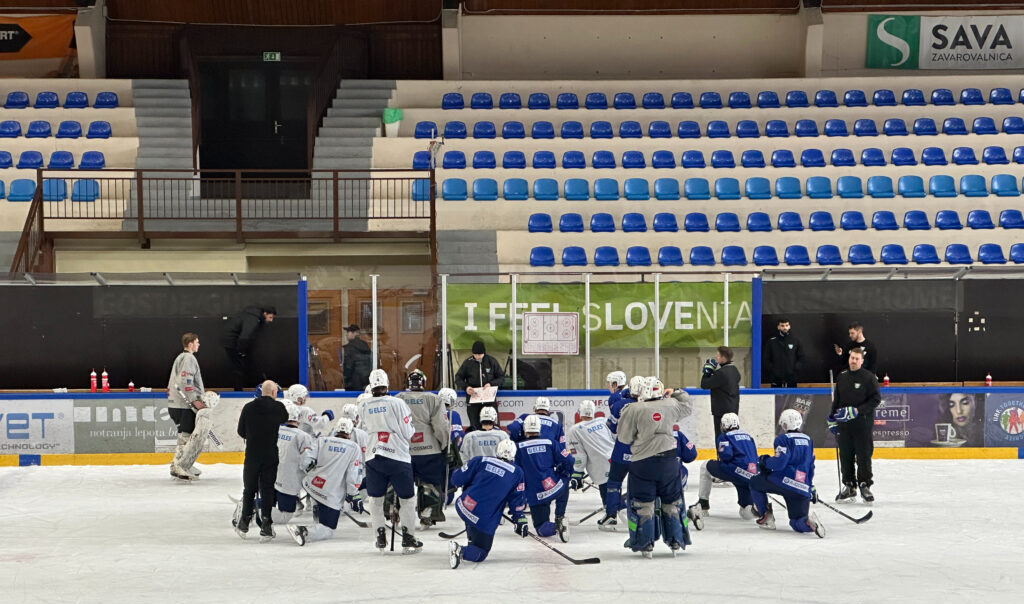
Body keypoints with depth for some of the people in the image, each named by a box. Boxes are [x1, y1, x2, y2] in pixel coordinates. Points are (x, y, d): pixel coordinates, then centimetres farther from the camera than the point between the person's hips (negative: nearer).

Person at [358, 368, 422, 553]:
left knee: (375, 499, 15)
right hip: (398, 457, -3)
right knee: (406, 498, 10)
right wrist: (411, 431, 15)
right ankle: (408, 539, 11)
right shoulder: (397, 403, -8)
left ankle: (380, 537, 14)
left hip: (373, 458, 3)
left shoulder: (363, 406, 2)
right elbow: (407, 433, -6)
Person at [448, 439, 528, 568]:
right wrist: (520, 520, 17)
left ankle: (471, 539, 32)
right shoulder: (517, 472, 5)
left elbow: (457, 479, 8)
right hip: (485, 521, -3)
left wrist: (467, 486, 29)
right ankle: (461, 551, -20)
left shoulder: (480, 461, 5)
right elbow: (517, 501, 7)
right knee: (481, 553, 8)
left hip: (462, 507, 3)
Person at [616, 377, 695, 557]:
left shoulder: (634, 409, -10)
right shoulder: (671, 405, -1)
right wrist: (679, 393, 37)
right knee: (672, 501, 16)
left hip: (643, 462, -3)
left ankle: (645, 544, 3)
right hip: (669, 460, 3)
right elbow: (687, 408, 21)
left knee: (642, 503, 5)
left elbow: (624, 437, -3)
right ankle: (676, 542, 18)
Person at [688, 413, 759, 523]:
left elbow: (726, 455, -10)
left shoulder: (725, 437, 5)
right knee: (746, 514, 16)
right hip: (752, 476, 6)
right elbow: (755, 458, 23)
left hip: (737, 472, -6)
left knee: (706, 466, 20)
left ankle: (703, 503, 16)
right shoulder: (748, 436, 25)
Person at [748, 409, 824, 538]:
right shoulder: (807, 440, 19)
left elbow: (779, 463, -15)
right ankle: (809, 521, -24)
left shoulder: (783, 439, -3)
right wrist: (811, 487, 34)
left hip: (785, 482, -6)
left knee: (755, 483, 20)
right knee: (797, 523, 12)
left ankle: (766, 518, 16)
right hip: (803, 488, 6)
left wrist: (765, 461, 6)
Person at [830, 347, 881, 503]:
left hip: (863, 424, -4)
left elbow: (876, 399, -8)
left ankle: (865, 485, 7)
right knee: (845, 456, 5)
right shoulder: (841, 377, 12)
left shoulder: (869, 377, -3)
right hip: (844, 423, 5)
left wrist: (858, 410, -16)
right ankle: (849, 486, 13)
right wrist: (832, 419, 16)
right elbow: (836, 400, 20)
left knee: (863, 455, -3)